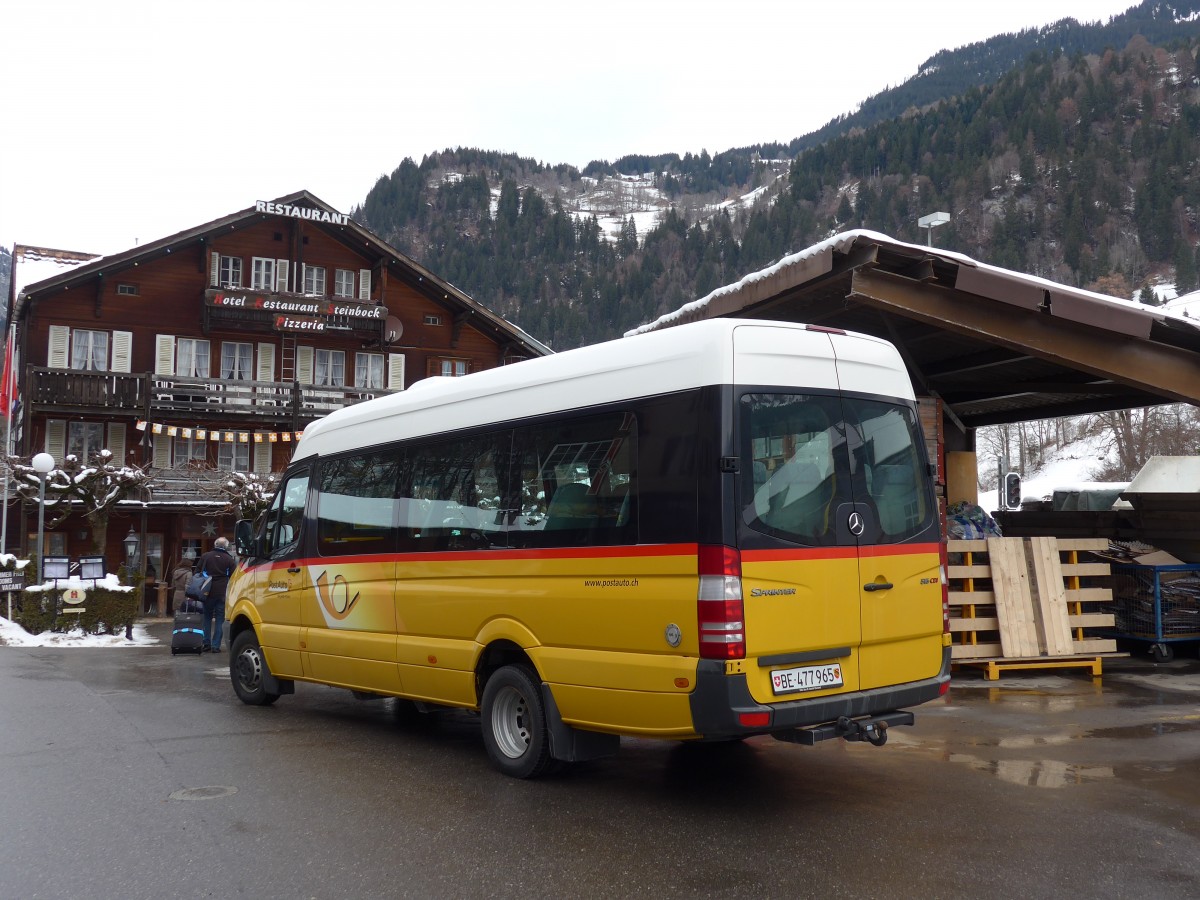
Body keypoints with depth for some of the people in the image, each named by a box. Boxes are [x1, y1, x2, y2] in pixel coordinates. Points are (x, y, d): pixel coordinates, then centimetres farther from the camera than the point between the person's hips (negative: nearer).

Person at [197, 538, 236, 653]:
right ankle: (215, 645, 0)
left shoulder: (205, 556, 5)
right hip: (222, 594, -1)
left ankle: (206, 644, 10)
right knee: (219, 620, 3)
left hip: (208, 592, 1)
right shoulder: (230, 560, 0)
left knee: (207, 618, 12)